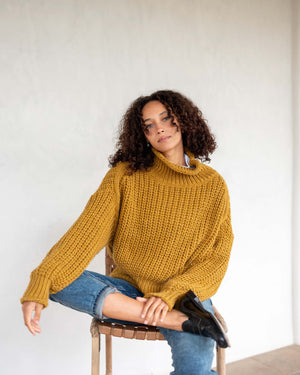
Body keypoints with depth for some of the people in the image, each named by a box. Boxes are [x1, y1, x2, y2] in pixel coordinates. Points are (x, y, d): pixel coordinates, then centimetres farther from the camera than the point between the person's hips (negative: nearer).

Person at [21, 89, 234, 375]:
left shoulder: (213, 185, 0)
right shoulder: (126, 175, -2)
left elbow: (216, 258, -2)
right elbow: (88, 230, -12)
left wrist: (170, 293, -18)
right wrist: (39, 287, -24)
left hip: (186, 294, -3)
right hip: (129, 288, 4)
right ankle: (183, 320, -28)